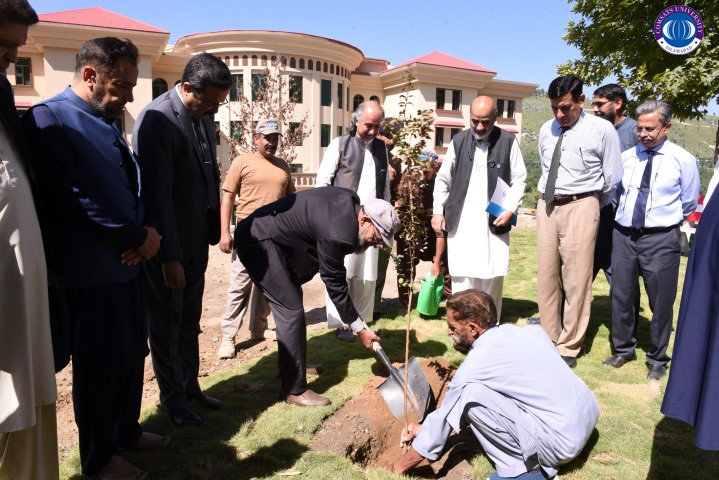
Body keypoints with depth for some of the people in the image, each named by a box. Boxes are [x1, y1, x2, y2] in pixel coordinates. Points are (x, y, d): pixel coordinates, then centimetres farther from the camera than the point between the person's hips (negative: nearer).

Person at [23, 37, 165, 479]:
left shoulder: (108, 122, 14)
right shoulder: (50, 119, -13)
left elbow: (133, 186, 15)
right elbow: (74, 201, -21)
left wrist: (148, 229, -4)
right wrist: (139, 236, -14)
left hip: (127, 261, 8)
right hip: (88, 270, -8)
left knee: (132, 355, 18)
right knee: (100, 364, 7)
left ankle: (127, 430, 39)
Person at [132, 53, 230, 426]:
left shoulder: (203, 116, 4)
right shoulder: (156, 119, -20)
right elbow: (157, 193, -22)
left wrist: (212, 231, 9)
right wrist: (169, 256, -19)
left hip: (195, 239, 7)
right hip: (167, 243, -7)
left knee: (189, 320, 18)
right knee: (166, 324, 10)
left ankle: (190, 385, 34)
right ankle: (172, 398, 27)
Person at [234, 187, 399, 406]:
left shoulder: (351, 201, -2)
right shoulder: (336, 235, -28)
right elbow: (335, 285, -17)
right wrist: (360, 329, -8)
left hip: (269, 236, 10)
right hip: (258, 240, -10)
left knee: (290, 304, 16)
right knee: (291, 310, -10)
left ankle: (291, 365, 32)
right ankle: (294, 389, 0)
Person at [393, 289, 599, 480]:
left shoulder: (477, 364, -17)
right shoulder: (512, 332, 7)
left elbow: (443, 416, -4)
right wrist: (424, 429, 23)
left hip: (564, 440, -9)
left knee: (471, 396, -14)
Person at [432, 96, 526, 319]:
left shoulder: (508, 141, 1)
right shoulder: (459, 140, 6)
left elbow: (519, 179, 3)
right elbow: (443, 178, 10)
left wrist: (510, 209, -8)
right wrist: (438, 211, 4)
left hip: (494, 221, -1)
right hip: (461, 222, 1)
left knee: (492, 277, 5)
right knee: (461, 277, 2)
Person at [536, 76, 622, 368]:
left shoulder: (602, 130, -6)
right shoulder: (546, 130, 8)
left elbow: (612, 179, 0)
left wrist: (590, 207, 9)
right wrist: (550, 198, 16)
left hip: (580, 207, -5)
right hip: (547, 205, 5)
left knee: (575, 281, 0)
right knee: (546, 277, 11)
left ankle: (568, 347, 14)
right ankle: (548, 340, 26)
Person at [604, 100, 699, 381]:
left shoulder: (683, 160, -3)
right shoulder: (626, 157, 6)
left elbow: (688, 204, 6)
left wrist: (665, 220, 12)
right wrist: (624, 215, 11)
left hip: (660, 239, -3)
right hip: (623, 234, 3)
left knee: (661, 302, 7)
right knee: (621, 296, 10)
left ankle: (657, 360, 25)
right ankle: (623, 350, 29)